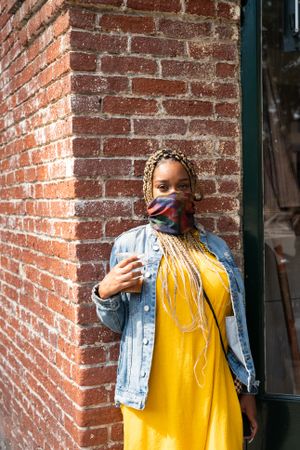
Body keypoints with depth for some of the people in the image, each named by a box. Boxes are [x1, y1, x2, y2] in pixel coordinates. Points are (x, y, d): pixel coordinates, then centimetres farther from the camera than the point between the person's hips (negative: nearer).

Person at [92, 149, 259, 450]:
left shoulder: (216, 247, 7)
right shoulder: (130, 244, -1)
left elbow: (235, 323, 10)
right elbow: (117, 324, 5)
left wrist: (247, 386, 9)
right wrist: (105, 294, -15)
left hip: (213, 390, 3)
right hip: (155, 393, -2)